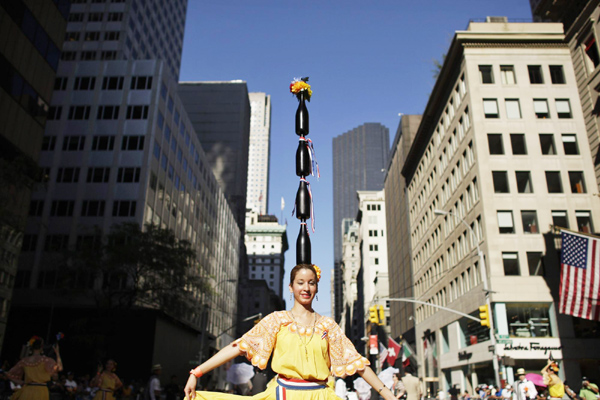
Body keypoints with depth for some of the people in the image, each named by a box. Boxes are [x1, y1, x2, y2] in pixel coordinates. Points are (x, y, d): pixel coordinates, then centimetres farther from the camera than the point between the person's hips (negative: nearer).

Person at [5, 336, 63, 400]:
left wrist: (22, 383, 14)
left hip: (27, 391, 5)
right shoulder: (44, 360, -7)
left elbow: (9, 374, 16)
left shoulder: (24, 361, 8)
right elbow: (59, 368, -17)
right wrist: (57, 352, -7)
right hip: (40, 391, -5)